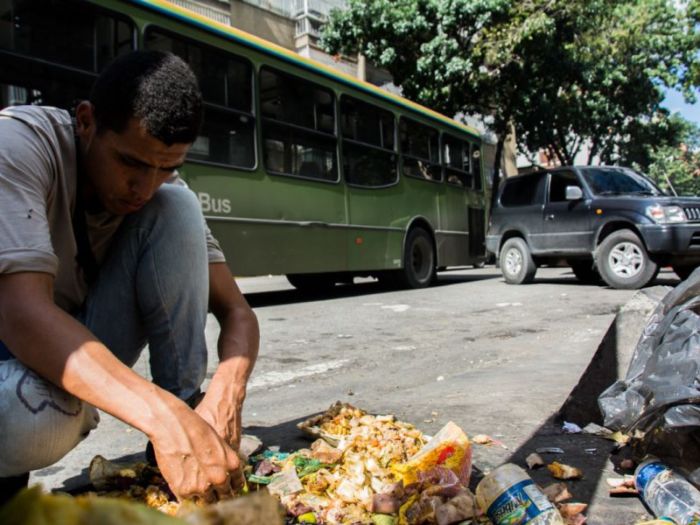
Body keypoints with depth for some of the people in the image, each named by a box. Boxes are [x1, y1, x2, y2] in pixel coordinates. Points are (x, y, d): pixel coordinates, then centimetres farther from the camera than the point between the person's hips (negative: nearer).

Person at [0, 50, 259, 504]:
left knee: (177, 210, -18)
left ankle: (187, 405, -13)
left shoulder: (163, 192, -10)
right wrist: (161, 417, -49)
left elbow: (237, 313, -11)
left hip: (85, 351, 3)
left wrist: (224, 400, -32)